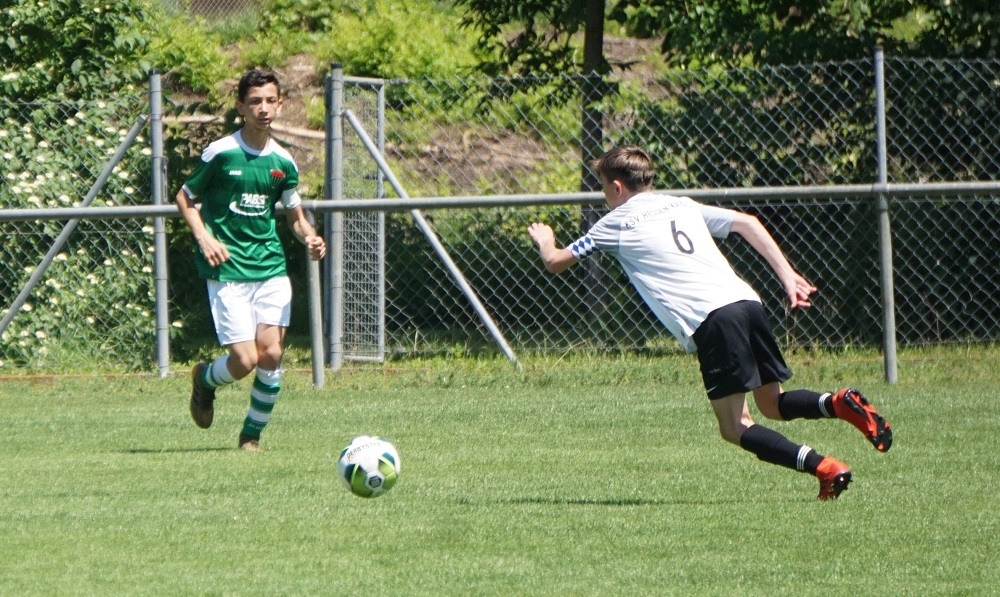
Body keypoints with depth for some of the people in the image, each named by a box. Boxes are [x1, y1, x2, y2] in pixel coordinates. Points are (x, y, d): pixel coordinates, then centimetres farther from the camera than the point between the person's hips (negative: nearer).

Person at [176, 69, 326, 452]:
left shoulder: (282, 161, 7)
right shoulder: (220, 153, -5)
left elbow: (295, 215, 17)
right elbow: (185, 198, 4)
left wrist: (310, 237, -4)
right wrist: (204, 238, -11)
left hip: (271, 266, 4)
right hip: (227, 271, -4)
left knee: (271, 354, -8)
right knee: (245, 360, -11)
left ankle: (253, 435, 13)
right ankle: (205, 380, 25)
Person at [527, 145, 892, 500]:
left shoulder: (618, 223, 11)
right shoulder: (682, 206, 26)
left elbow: (555, 262, 20)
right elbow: (746, 222, 19)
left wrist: (544, 240, 44)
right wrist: (788, 277, 17)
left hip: (709, 321, -6)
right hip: (746, 299, 7)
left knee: (735, 427, -3)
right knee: (772, 404, 20)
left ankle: (824, 467, -22)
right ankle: (838, 404, -9)